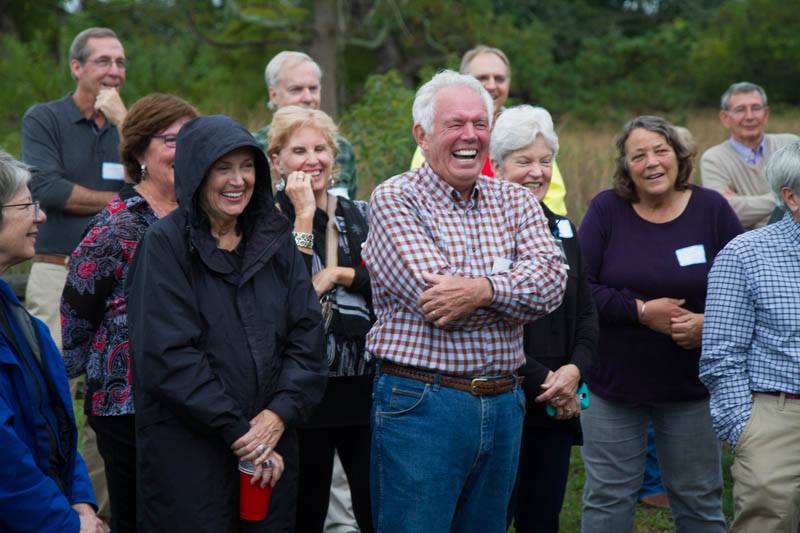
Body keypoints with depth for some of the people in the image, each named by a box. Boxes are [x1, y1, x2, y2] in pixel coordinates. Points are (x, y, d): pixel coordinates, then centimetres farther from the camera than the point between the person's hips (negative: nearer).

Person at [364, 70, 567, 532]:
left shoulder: (517, 202, 10)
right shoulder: (395, 199, -5)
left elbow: (552, 280, -7)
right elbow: (434, 299, -18)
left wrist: (482, 289, -23)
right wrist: (515, 288, -9)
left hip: (503, 405, 5)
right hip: (419, 403, -5)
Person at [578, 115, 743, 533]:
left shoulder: (711, 209, -3)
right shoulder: (606, 209, -6)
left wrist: (711, 322, -18)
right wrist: (640, 310, -20)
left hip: (691, 386, 1)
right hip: (613, 384, -1)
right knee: (607, 498, 8)